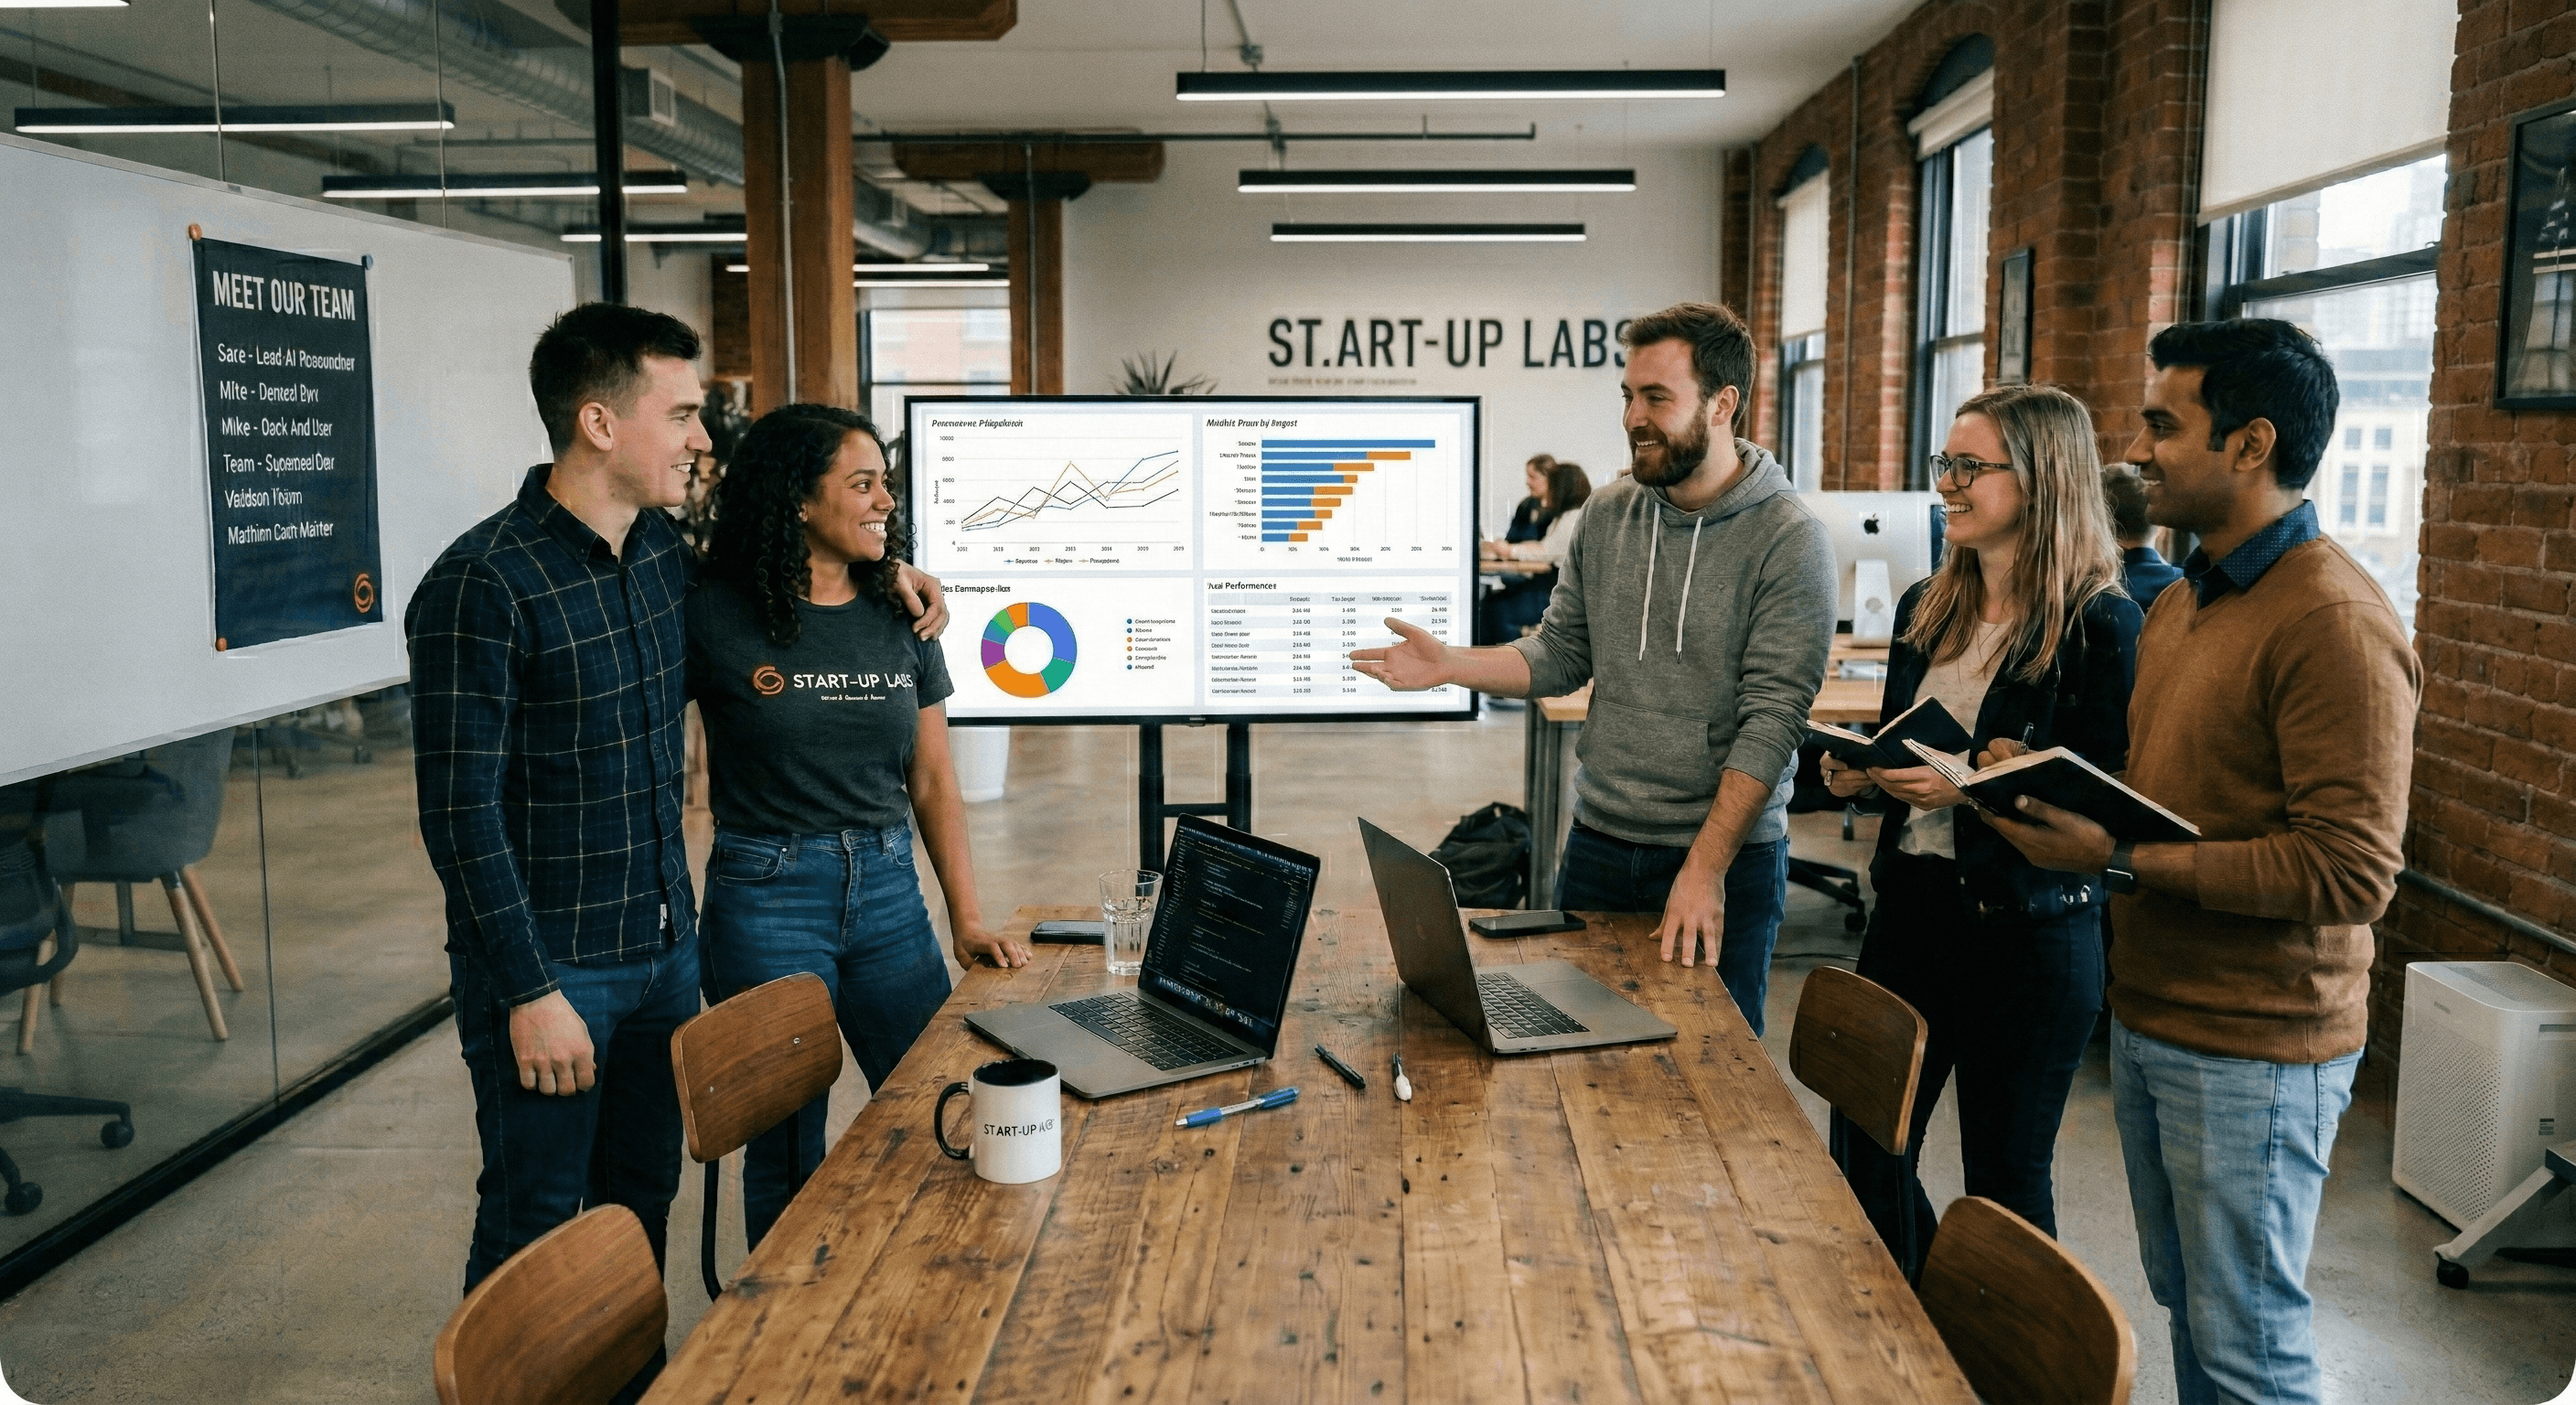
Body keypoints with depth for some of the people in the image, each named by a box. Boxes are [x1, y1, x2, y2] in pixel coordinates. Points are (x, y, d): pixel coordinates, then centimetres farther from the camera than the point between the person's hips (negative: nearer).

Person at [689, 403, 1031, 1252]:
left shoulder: (901, 618, 6)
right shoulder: (714, 616, -8)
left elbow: (933, 781, 9)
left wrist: (968, 919, 4)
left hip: (888, 889, 5)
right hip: (767, 895, -4)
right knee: (788, 1147, 6)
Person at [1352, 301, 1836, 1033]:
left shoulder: (1790, 542, -14)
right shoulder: (1606, 515, 3)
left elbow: (1771, 721, -17)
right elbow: (1559, 656, 8)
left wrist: (1705, 870, -21)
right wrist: (1450, 665, -9)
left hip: (1727, 851, -4)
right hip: (1598, 842, 5)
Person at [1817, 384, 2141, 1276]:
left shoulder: (2100, 625, -12)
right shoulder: (1927, 610, 9)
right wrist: (1862, 775, -2)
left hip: (2029, 934, -6)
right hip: (1913, 908, 7)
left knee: (2006, 1177, 8)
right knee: (1861, 1154, 12)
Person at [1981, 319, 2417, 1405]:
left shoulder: (2334, 623, -19)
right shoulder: (2183, 602, 12)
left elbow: (2350, 870, -24)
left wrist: (2120, 862, -25)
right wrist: (2051, 789, 3)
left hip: (2252, 1056, -8)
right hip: (2147, 1021, 9)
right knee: (2184, 1306, 19)